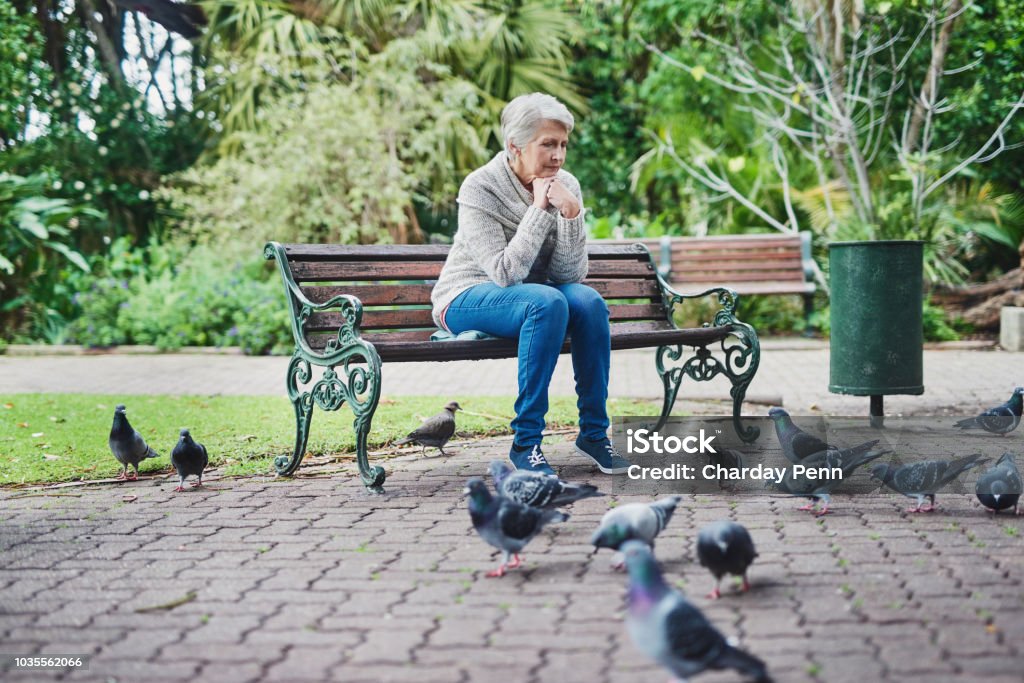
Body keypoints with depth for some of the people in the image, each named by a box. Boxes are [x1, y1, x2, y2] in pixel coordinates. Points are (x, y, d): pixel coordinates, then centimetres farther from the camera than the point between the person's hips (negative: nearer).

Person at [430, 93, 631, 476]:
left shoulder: (566, 186, -3)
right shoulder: (480, 188, -17)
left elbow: (570, 274, -10)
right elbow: (505, 272, -25)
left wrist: (571, 214, -24)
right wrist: (539, 209, -27)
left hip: (530, 297, 5)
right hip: (467, 300, -5)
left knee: (588, 300, -26)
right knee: (547, 302, -34)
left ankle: (594, 432, -15)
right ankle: (525, 442, -27)